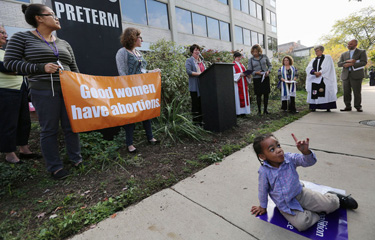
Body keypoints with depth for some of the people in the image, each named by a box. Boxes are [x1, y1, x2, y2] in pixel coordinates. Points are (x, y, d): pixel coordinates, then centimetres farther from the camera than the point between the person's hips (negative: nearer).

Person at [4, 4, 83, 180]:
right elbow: (10, 62, -2)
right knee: (49, 129, 2)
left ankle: (76, 159, 21)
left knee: (71, 126, 7)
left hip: (68, 89, 4)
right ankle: (54, 167, 15)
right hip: (44, 90, -4)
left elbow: (74, 69, 16)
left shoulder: (64, 44, 15)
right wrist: (41, 68, -15)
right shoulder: (22, 38, 3)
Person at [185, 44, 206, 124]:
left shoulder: (201, 61, 21)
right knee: (196, 103, -3)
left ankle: (201, 120, 13)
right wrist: (198, 73, -20)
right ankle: (195, 121, 5)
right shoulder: (189, 60, 1)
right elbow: (188, 71, -13)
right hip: (194, 86, -6)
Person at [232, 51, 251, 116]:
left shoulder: (242, 65, 19)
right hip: (237, 84, -6)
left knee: (244, 96, 4)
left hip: (243, 83, 7)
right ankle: (237, 112, -2)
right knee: (238, 97, -6)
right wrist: (240, 75, -20)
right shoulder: (232, 65, -1)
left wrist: (247, 74, -3)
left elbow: (245, 72, 20)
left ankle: (243, 111, 9)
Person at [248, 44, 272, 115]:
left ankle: (265, 109, 15)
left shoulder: (264, 56, 5)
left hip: (265, 77, 2)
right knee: (259, 95, -1)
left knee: (266, 94, 3)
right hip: (257, 79, -2)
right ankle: (259, 110, 10)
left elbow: (270, 65, 13)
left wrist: (268, 71, -7)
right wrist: (256, 72, -17)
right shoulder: (251, 59, 1)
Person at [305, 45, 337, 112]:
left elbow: (327, 67, -5)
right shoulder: (313, 60, 20)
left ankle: (328, 107, -9)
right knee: (314, 93, -6)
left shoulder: (327, 57, 11)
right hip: (314, 79, 3)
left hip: (324, 78, -3)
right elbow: (308, 68, 2)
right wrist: (314, 72, -15)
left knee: (326, 92, -10)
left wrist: (320, 72, -16)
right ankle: (313, 107, -4)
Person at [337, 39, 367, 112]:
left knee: (357, 92, -3)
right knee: (346, 92, -1)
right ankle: (348, 106, 7)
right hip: (346, 76, 3)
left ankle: (358, 107, 7)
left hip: (356, 75, -2)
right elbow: (339, 64, 4)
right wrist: (347, 61, -12)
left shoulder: (362, 52, 10)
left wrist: (351, 64, -13)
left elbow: (364, 62, -4)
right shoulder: (344, 54, 18)